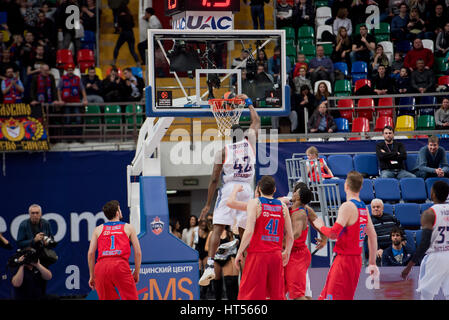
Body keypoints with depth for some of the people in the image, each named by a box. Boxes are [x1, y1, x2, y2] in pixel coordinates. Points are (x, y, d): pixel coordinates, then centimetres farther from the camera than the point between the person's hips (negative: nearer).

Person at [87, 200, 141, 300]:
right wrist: (136, 273, 19)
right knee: (131, 298, -2)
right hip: (120, 265, -3)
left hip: (101, 265, 3)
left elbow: (90, 253, 12)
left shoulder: (98, 229, 20)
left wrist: (92, 276, 18)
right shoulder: (128, 228, 15)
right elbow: (138, 252, 10)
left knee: (105, 298, 11)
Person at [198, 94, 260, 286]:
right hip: (246, 189, 3)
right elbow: (256, 121, 30)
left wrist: (208, 204, 6)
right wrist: (248, 102, 43)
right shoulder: (250, 142, 9)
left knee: (218, 228, -8)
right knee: (244, 231, 12)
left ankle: (210, 265, -23)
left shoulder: (223, 150, 4)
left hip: (229, 188, -3)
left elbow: (214, 179, 2)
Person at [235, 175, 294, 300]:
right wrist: (287, 253, 25)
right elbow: (290, 236, 9)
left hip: (257, 253, -4)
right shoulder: (282, 206, 8)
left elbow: (249, 231, -14)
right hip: (276, 254, 4)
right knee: (277, 295, 11)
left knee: (250, 295, -2)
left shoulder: (255, 203, -5)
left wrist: (240, 252, -6)